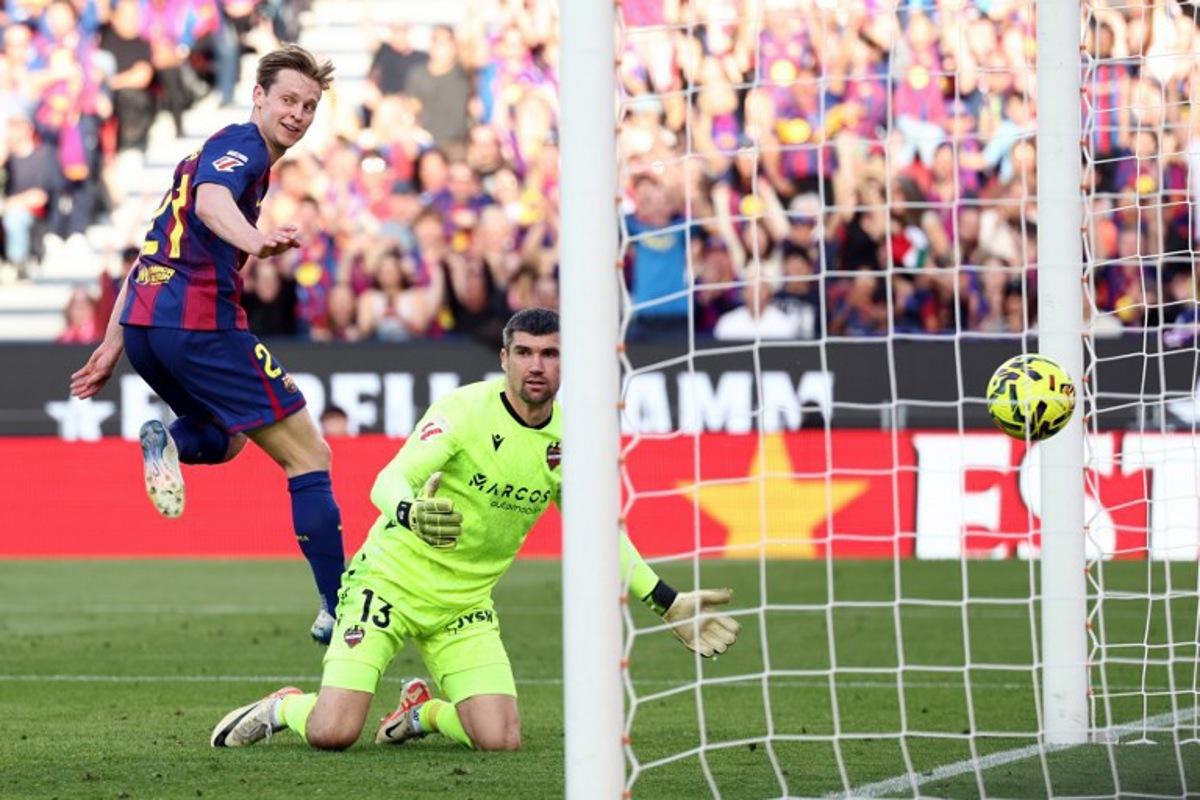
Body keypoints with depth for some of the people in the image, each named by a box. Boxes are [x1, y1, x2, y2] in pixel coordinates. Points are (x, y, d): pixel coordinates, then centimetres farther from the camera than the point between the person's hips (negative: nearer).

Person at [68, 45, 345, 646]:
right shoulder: (242, 145, -5)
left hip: (143, 324, 9)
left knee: (227, 440, 32)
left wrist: (113, 345, 29)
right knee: (310, 456, -3)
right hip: (199, 321, -9)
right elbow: (211, 199, -29)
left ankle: (170, 440, -1)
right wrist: (253, 240, -50)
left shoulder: (218, 149, 24)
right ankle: (339, 611, -8)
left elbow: (155, 249, 27)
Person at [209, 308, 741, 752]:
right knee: (332, 733, -20)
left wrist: (669, 605, 9)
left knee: (500, 741, -13)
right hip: (389, 580, -5)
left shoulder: (568, 439, 0)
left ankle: (423, 711, 21)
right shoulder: (464, 410, -18)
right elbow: (388, 481, -28)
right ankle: (282, 707, 17)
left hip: (466, 603, 5)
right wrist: (412, 514, -52)